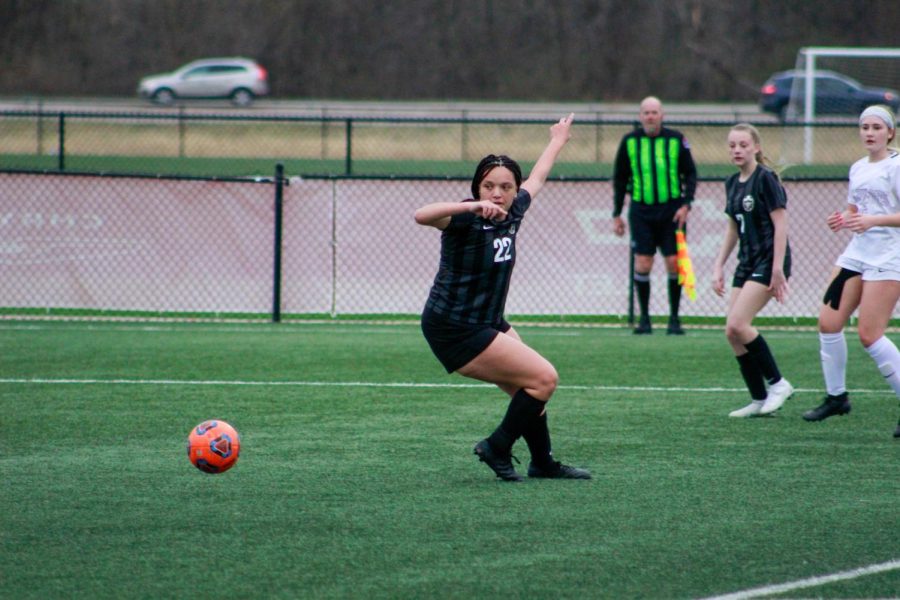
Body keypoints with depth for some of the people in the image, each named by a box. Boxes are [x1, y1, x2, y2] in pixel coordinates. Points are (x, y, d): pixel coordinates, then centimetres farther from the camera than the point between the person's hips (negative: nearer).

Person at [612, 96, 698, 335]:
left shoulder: (676, 140, 0)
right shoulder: (629, 142, 3)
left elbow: (690, 174, 5)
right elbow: (619, 179, 10)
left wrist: (686, 204, -8)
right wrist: (617, 214, 8)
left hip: (672, 211, -1)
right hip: (641, 210, 1)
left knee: (674, 263, -4)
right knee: (642, 264, -5)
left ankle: (674, 319, 7)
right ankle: (644, 317, 6)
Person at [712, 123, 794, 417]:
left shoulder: (765, 179, -11)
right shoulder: (732, 183, 12)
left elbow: (781, 223, -15)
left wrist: (778, 269, -19)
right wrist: (719, 266, 17)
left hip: (769, 260, -8)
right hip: (747, 262, 8)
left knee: (738, 324, -19)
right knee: (732, 332, 0)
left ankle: (777, 383, -6)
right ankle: (759, 400, 8)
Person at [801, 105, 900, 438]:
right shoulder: (858, 169, 16)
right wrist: (843, 219, 5)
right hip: (856, 253, 8)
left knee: (870, 335, -13)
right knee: (828, 322, 0)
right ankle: (836, 396, 15)